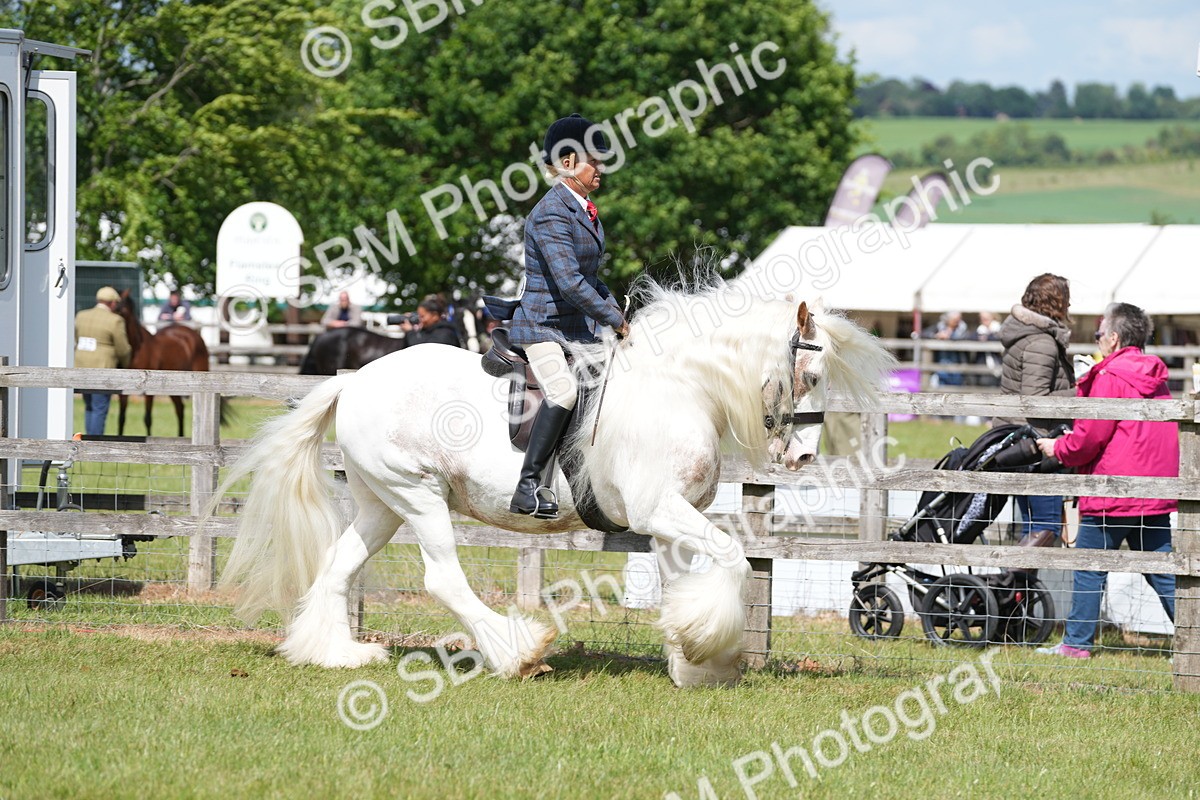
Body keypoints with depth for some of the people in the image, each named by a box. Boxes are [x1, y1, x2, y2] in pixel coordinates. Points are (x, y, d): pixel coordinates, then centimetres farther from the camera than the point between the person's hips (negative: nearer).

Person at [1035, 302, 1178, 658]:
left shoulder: (1109, 378, -11)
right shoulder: (1157, 381, 14)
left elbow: (1090, 437, -14)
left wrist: (1058, 449, 6)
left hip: (1113, 494, -7)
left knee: (1090, 568, 5)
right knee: (1163, 571, 8)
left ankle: (1077, 642, 9)